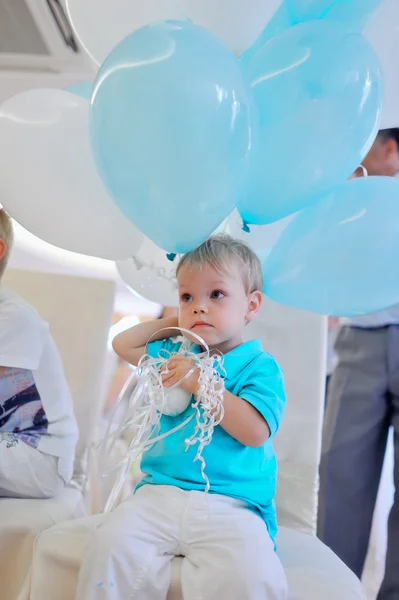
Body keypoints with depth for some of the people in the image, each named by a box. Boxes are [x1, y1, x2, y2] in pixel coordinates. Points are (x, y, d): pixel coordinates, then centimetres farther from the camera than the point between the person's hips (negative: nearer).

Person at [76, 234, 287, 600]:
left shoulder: (260, 367, 1)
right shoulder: (176, 352, 20)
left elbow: (255, 432, -13)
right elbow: (123, 344, 28)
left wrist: (201, 382, -13)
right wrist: (174, 324, 21)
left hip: (231, 506, -4)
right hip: (161, 492, 4)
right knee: (111, 546, -25)